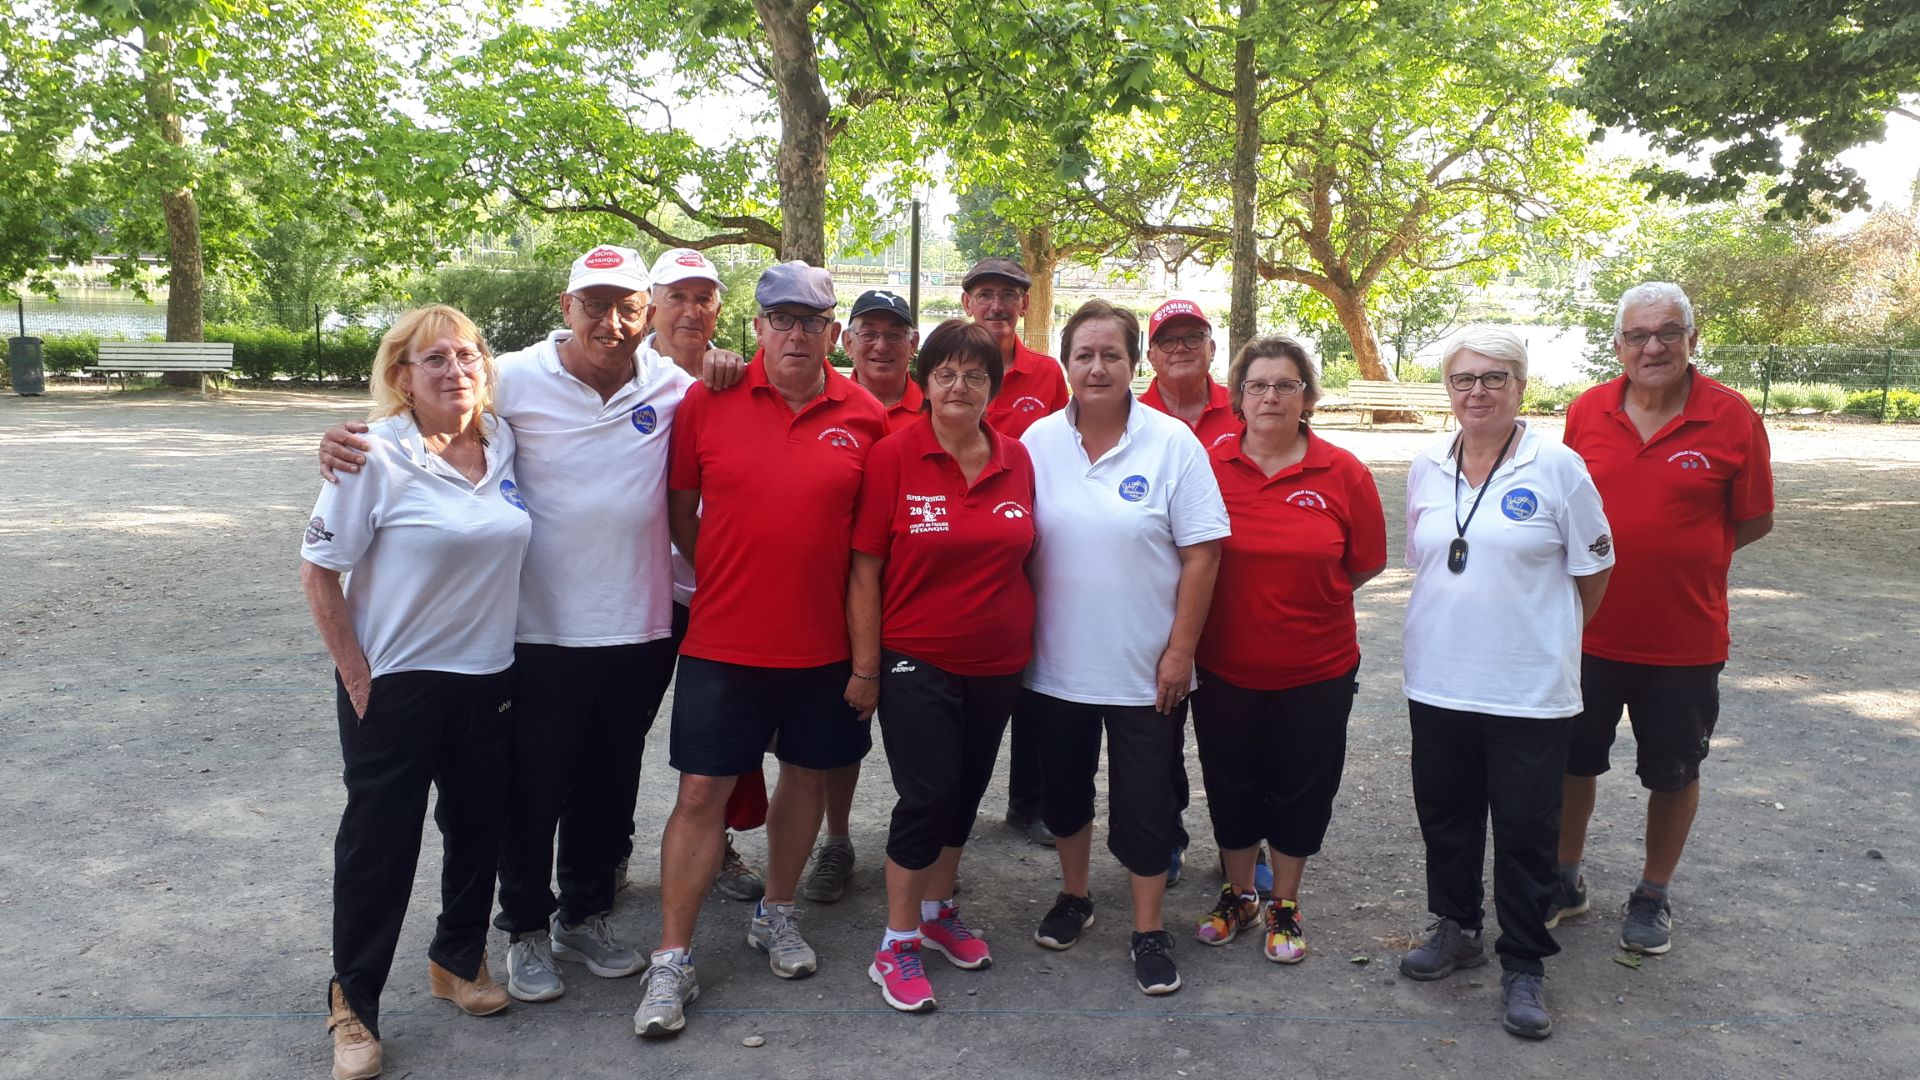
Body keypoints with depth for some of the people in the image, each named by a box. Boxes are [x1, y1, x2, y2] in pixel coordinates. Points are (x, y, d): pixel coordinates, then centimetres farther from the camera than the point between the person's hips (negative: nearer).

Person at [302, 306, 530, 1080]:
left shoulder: (504, 443, 1)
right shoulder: (378, 455, -14)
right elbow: (319, 573, -10)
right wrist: (357, 677, -10)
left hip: (490, 676, 5)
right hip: (395, 684, -5)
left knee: (478, 828, 17)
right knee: (379, 841, 6)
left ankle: (458, 959, 39)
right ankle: (353, 1003, 23)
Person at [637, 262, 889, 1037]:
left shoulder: (865, 415, -2)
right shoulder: (707, 401, -4)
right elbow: (680, 508, 4)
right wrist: (723, 576, 0)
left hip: (824, 643, 2)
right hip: (723, 642, -2)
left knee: (808, 774, 16)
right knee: (701, 792, 1)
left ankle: (776, 915, 38)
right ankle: (672, 960, 13)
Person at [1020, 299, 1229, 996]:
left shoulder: (1173, 443, -8)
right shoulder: (1038, 441, -1)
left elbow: (1201, 554, -8)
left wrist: (1180, 651, -11)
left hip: (1146, 670, -3)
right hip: (1055, 663, 3)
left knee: (1144, 802, 6)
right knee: (1063, 786, 18)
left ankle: (1149, 931, 23)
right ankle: (1074, 896, 40)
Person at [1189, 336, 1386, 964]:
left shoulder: (1342, 473, -7)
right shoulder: (1208, 464, -8)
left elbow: (1367, 562, 2)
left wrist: (1306, 597, 0)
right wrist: (1242, 596, -2)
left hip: (1316, 670, 0)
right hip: (1224, 667, 0)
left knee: (1299, 788, 13)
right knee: (1230, 785, 15)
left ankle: (1285, 905, 33)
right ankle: (1238, 895, 36)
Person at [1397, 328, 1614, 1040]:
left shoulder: (1558, 468, -8)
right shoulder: (1426, 470, 4)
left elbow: (1592, 574, -1)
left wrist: (1544, 637, 7)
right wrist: (1457, 628, 12)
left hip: (1529, 688, -4)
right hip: (1436, 681, 4)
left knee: (1525, 832, 6)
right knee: (1445, 815, 16)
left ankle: (1524, 966, 21)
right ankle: (1456, 928, 36)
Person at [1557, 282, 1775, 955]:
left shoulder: (1731, 419, -9)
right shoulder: (1586, 412, -2)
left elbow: (1754, 521, -1)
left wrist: (1678, 554, -7)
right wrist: (1642, 547, -3)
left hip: (1684, 638, -2)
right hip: (1589, 630, 2)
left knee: (1674, 772, 13)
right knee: (1573, 761, 14)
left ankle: (1653, 897, 32)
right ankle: (1566, 881, 33)